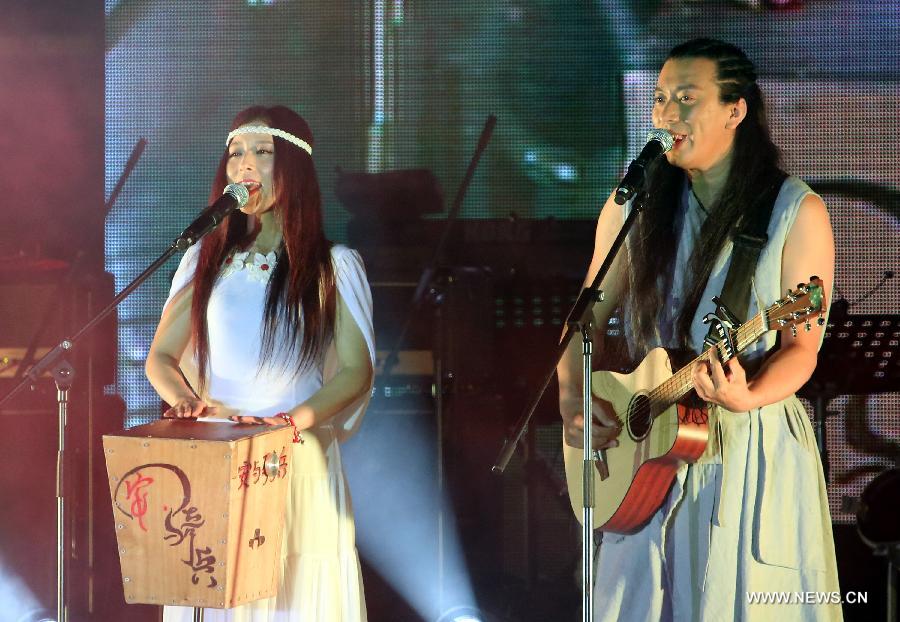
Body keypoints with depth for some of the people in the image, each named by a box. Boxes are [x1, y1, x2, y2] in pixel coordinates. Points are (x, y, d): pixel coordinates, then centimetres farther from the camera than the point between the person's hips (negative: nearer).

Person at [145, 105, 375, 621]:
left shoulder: (333, 266, 1)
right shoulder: (205, 259, 11)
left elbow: (356, 371, -5)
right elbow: (161, 357, 9)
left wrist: (298, 418, -23)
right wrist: (186, 401, -14)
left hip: (299, 463, -2)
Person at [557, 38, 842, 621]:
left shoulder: (797, 213, -7)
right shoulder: (633, 205, 4)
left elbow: (801, 346, -9)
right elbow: (587, 319, 10)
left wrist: (747, 398, -28)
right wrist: (572, 399, -6)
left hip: (756, 446, -3)